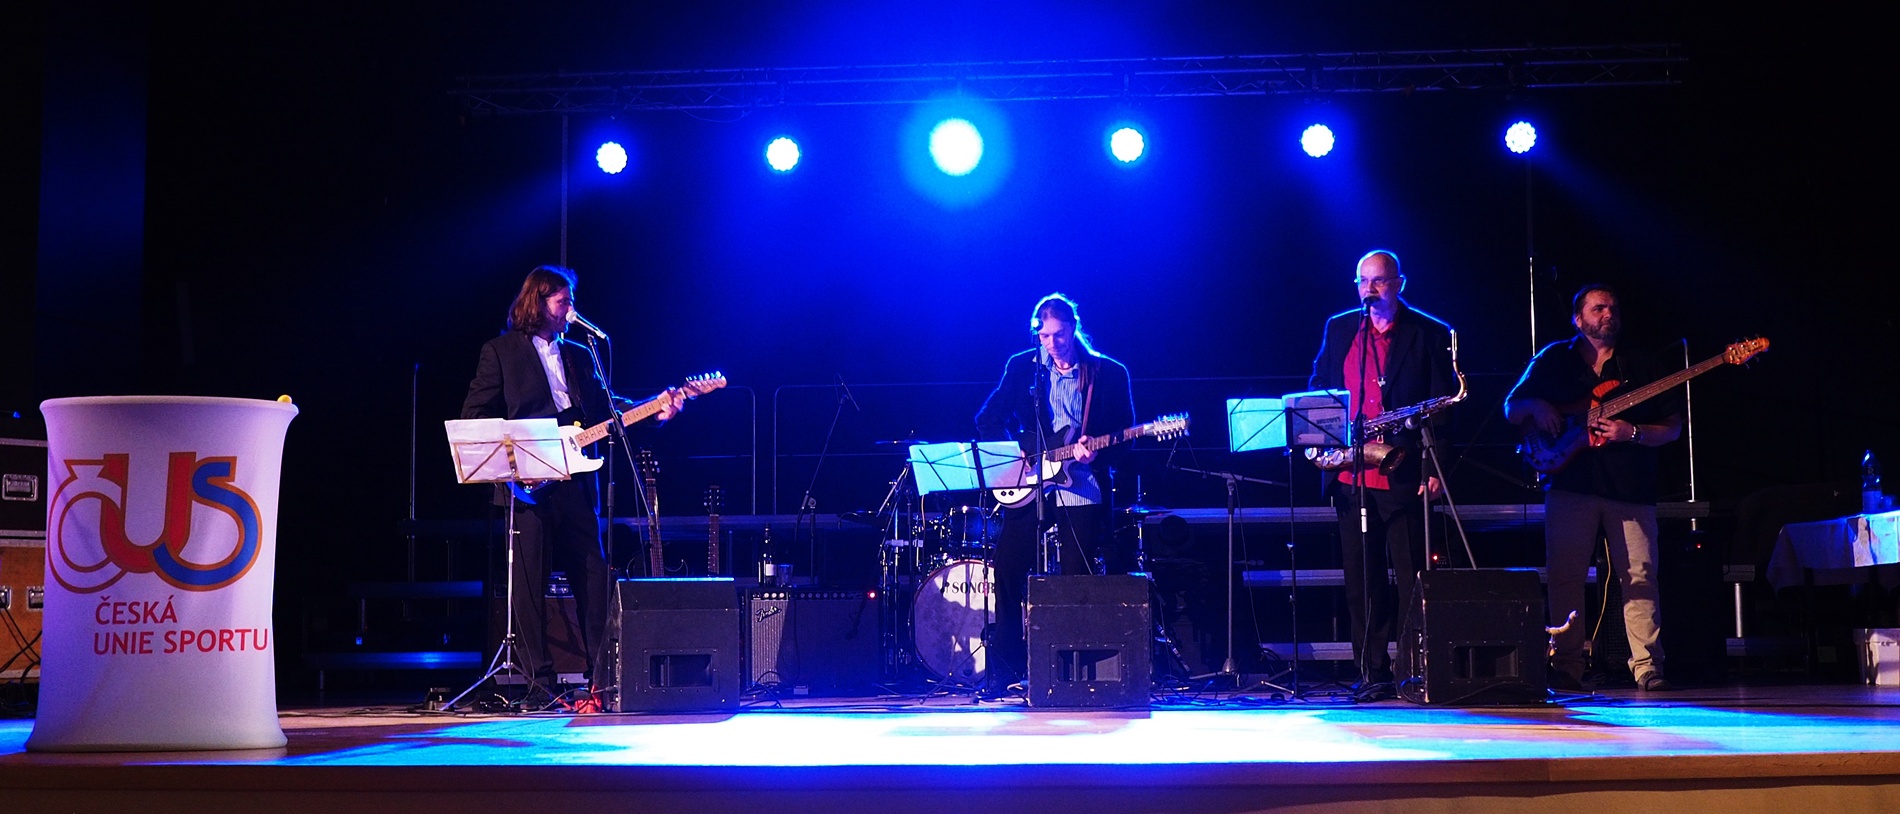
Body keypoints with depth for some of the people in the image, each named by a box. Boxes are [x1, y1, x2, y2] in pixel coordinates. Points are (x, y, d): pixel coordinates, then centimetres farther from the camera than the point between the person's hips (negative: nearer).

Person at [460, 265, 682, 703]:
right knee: (529, 581, -3)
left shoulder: (579, 355, 19)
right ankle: (538, 679, 3)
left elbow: (605, 411, 13)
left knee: (594, 576, 1)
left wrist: (654, 411, 0)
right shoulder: (500, 352, 5)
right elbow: (474, 417, 1)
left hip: (575, 481, 4)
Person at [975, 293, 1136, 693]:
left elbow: (1124, 440, 1)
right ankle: (1004, 667, 7)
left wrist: (1095, 454, -19)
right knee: (1008, 570, -4)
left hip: (1082, 490, -2)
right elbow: (988, 419, 7)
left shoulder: (1110, 374, 2)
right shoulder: (1021, 367, 7)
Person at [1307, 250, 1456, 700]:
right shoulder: (1338, 328, 14)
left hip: (1403, 473, -4)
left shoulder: (1430, 333, 2)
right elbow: (1317, 390, 18)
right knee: (1361, 579, 5)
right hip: (1348, 474, 4)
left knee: (1411, 577, -2)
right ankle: (1373, 672, 11)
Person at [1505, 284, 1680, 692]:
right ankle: (1567, 668, 0)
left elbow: (1672, 427, 9)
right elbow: (1511, 408, 13)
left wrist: (1633, 433, -9)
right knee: (1565, 576, -4)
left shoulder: (1643, 366, 12)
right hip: (1571, 483, -1)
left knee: (1640, 577, -3)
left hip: (1631, 489, 1)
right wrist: (1535, 406, -9)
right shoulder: (1553, 359, 12)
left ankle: (1647, 668, 1)